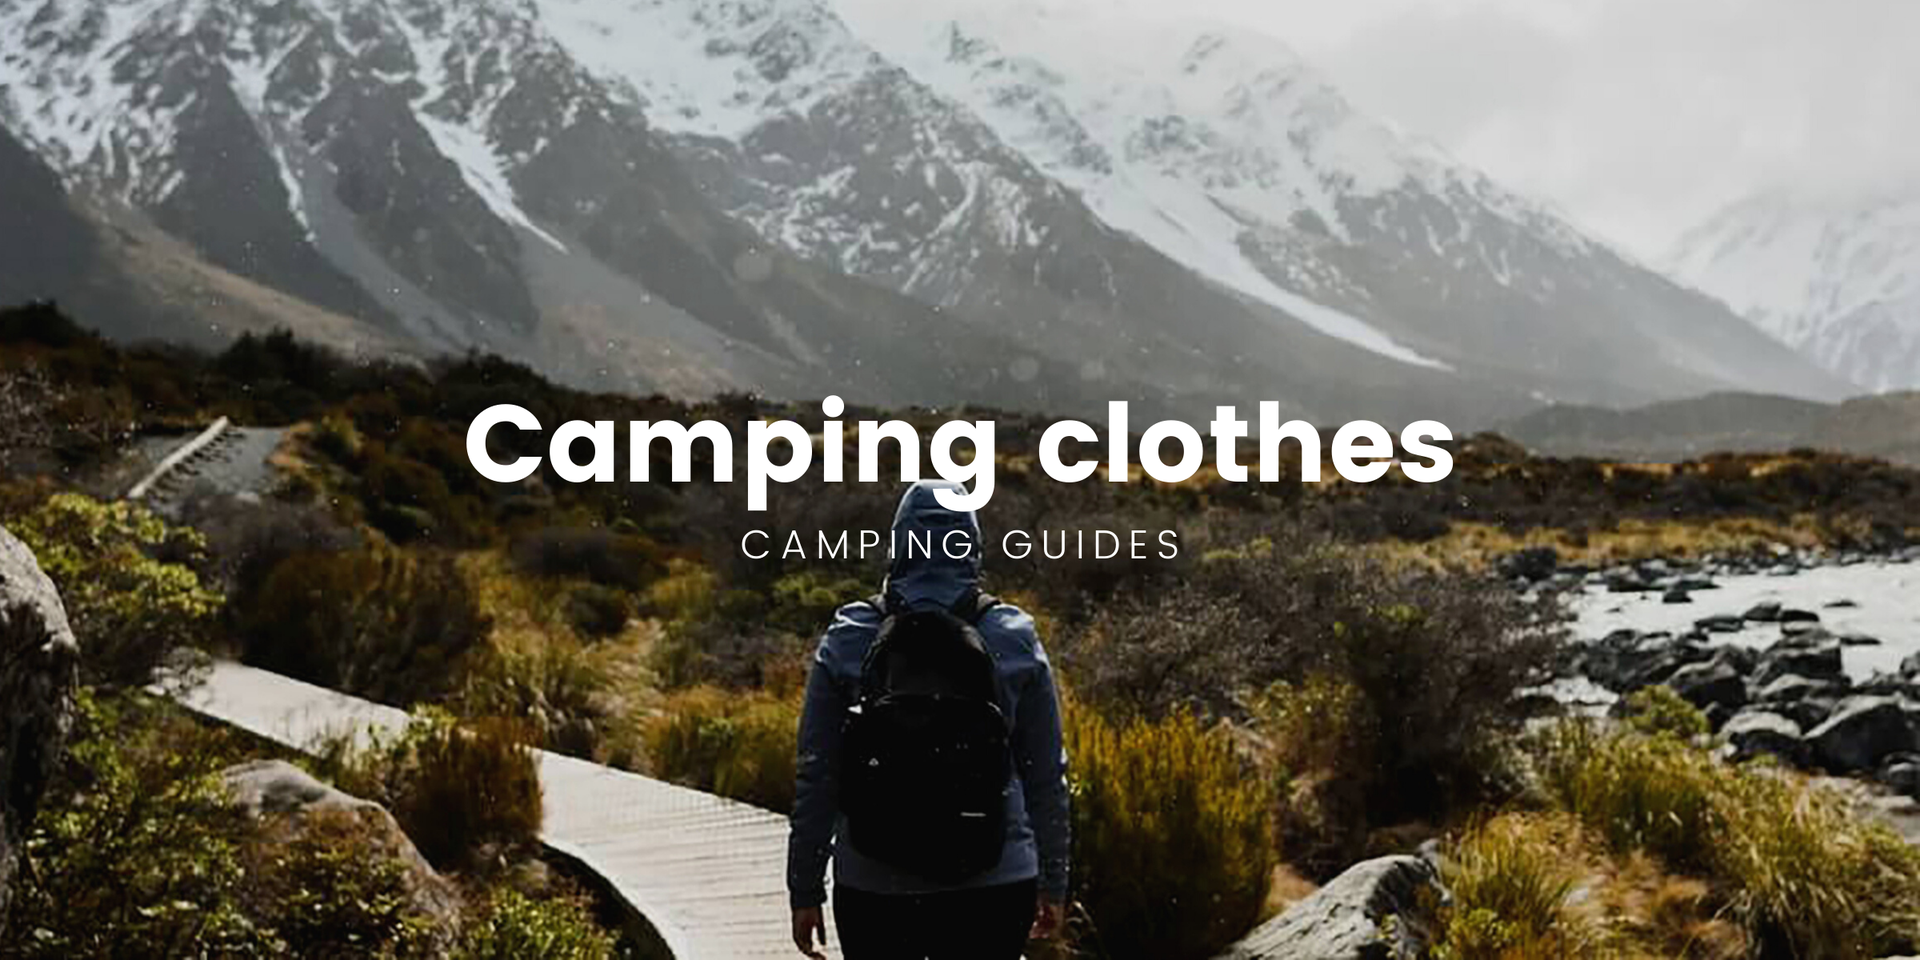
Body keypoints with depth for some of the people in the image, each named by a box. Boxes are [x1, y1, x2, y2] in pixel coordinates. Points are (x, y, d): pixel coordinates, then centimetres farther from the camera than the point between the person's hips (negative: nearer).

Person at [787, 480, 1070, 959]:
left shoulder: (847, 641, -3)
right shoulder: (1015, 642, -2)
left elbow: (816, 776, -1)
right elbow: (1046, 774, 3)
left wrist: (805, 890, 7)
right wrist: (1053, 881, 14)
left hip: (874, 882, 0)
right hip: (993, 883, 0)